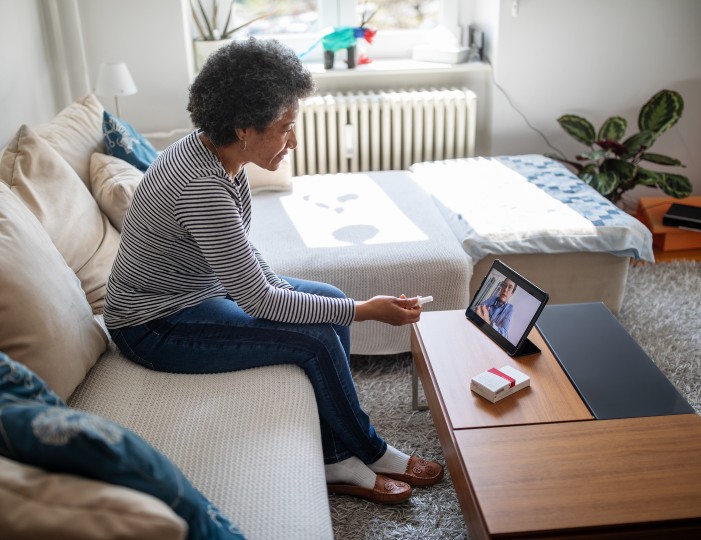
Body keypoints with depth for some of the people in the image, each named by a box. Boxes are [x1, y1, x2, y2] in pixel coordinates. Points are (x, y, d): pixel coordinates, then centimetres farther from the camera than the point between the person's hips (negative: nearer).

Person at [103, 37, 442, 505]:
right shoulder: (203, 187, -33)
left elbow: (241, 251, 10)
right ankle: (369, 452, 9)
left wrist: (279, 287, -6)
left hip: (202, 286, 10)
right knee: (318, 339, -18)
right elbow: (259, 302, -28)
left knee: (331, 301, 3)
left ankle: (336, 461, 9)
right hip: (156, 325, -9)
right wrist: (366, 310, -23)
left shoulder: (216, 152, -5)